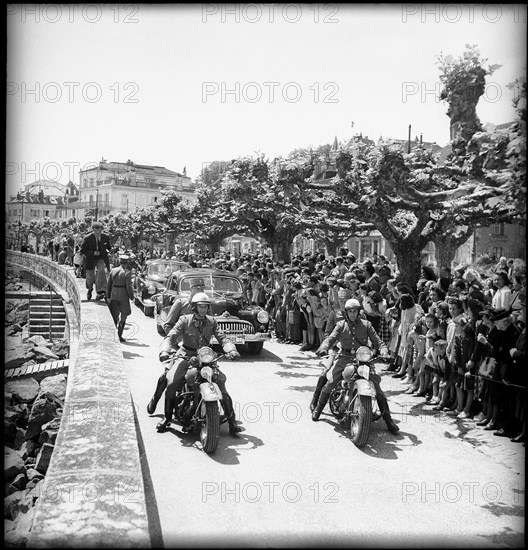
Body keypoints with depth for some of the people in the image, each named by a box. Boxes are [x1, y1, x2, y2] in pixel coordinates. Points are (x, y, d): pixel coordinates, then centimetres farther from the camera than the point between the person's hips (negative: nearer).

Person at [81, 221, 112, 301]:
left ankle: (100, 292, -30)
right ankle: (90, 289, 47)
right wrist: (93, 253, -22)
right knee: (90, 276, 9)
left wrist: (111, 250, -4)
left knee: (101, 271, -29)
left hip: (102, 258, 0)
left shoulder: (106, 237, -5)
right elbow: (82, 250, -12)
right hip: (91, 259, 0)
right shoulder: (87, 238, -14)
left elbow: (109, 247, 14)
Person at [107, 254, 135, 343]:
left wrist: (109, 295, 19)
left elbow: (108, 284, 8)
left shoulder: (113, 270, 4)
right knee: (124, 315, 8)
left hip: (114, 295, 4)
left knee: (114, 315, 15)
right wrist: (132, 296, 0)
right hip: (123, 296, -4)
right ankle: (119, 335, 4)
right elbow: (129, 287, -13)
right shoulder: (127, 273, -11)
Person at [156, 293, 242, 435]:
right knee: (171, 383, -21)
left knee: (221, 381, -18)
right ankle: (167, 418, -1)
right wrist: (165, 351, -29)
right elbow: (171, 337, -9)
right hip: (186, 357, -1)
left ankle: (232, 420, -9)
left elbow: (222, 338, -3)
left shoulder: (211, 322, 6)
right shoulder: (185, 320, -1)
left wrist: (231, 350, -24)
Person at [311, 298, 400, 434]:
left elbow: (377, 341, 4)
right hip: (345, 358, 0)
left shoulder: (366, 325, 7)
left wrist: (384, 352, -17)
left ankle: (388, 419, -2)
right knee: (329, 383, -12)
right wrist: (323, 348, -23)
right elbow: (331, 338, -2)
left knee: (377, 386, -10)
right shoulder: (341, 325, 9)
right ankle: (317, 408, 13)